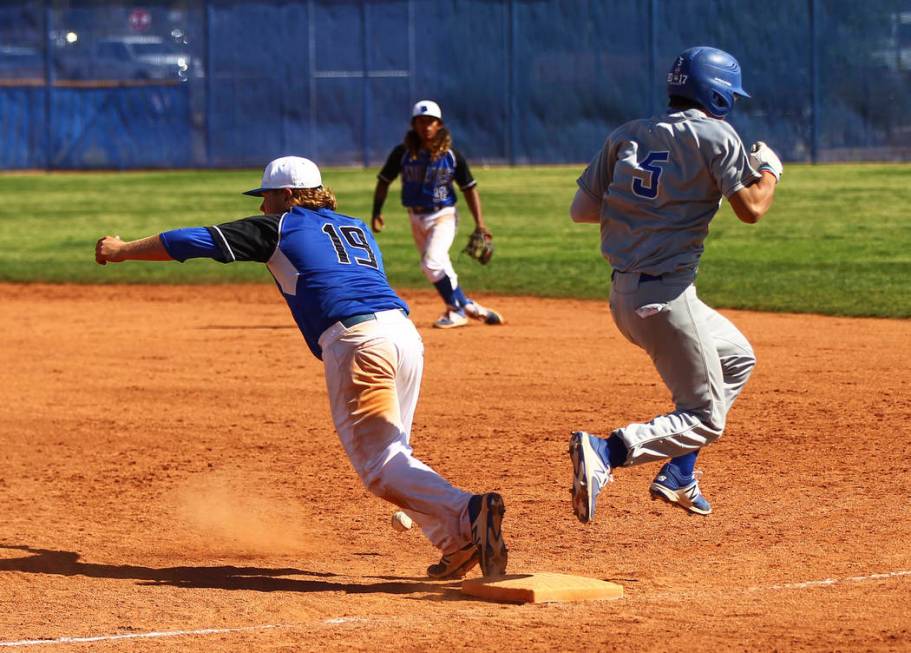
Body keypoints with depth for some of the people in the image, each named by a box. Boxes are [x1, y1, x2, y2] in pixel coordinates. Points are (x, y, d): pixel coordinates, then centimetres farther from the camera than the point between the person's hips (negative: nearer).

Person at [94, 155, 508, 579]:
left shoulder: (279, 227, 13)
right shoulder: (357, 228, 31)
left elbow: (198, 241, 14)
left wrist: (122, 251, 24)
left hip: (355, 339, -7)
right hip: (405, 332, 7)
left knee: (380, 466, -9)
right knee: (389, 454, 18)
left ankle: (469, 513, -32)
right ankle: (459, 545, 5)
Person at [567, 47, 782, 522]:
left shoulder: (626, 136, 10)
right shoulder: (715, 136, -7)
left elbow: (581, 209, 8)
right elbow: (751, 208, -10)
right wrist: (770, 169, 9)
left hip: (623, 293, 8)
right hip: (666, 296, -8)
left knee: (737, 358, 27)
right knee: (706, 417, 0)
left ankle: (678, 476, 20)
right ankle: (606, 452, -24)